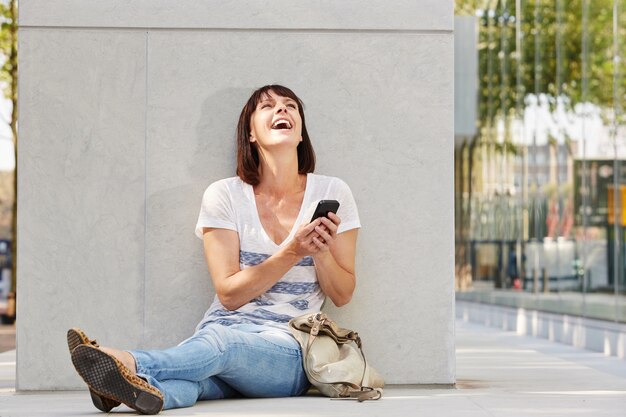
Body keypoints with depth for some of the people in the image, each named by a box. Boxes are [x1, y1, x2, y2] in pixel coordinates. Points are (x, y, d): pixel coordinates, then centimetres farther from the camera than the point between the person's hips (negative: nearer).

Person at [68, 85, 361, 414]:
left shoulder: (332, 193, 7)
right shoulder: (225, 195, 5)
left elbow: (342, 295, 9)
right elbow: (229, 294, -2)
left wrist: (321, 252, -11)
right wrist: (293, 252, -13)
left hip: (288, 350, -1)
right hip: (227, 326, 1)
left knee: (220, 341, -38)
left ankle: (133, 363, -64)